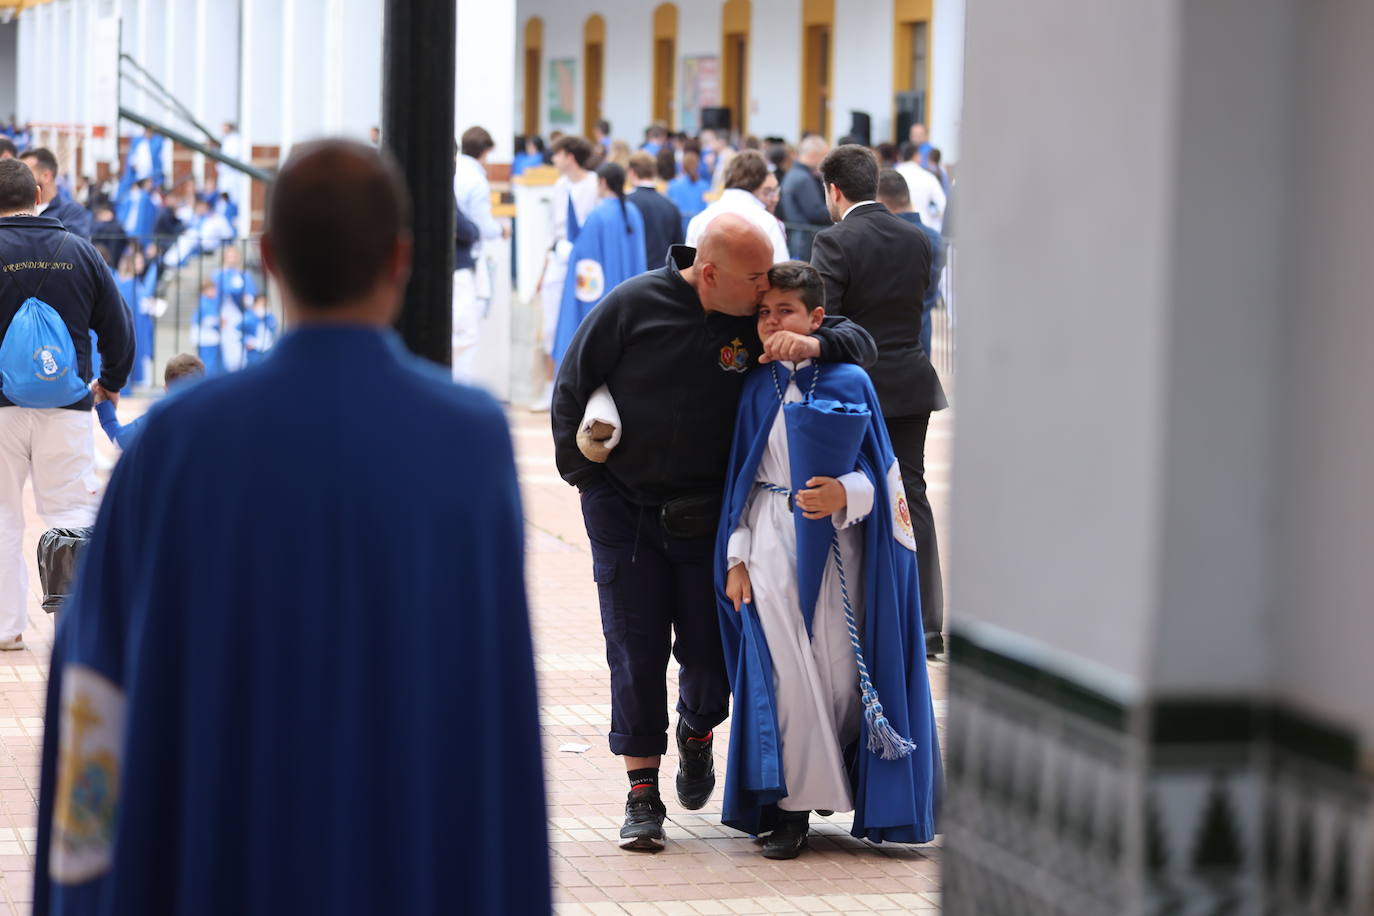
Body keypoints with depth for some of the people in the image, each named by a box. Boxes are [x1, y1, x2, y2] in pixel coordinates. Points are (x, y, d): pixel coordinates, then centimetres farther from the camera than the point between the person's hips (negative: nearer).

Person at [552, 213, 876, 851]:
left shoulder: (761, 318, -5)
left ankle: (697, 734, 36)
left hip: (709, 512, 2)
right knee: (635, 649, -3)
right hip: (624, 506, -2)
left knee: (710, 647, 3)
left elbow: (859, 341, -1)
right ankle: (642, 791, 6)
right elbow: (573, 384, 1)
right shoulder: (634, 306, -10)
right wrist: (583, 473, 0)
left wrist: (815, 345, -23)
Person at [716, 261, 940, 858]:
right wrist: (736, 557, 4)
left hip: (836, 544, -1)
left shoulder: (849, 383, 0)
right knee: (786, 671, -4)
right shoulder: (758, 390, 7)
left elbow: (878, 472, -2)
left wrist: (846, 494, -23)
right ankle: (791, 808, 1)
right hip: (773, 545, 1)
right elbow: (741, 478, 10)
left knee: (839, 668, -3)